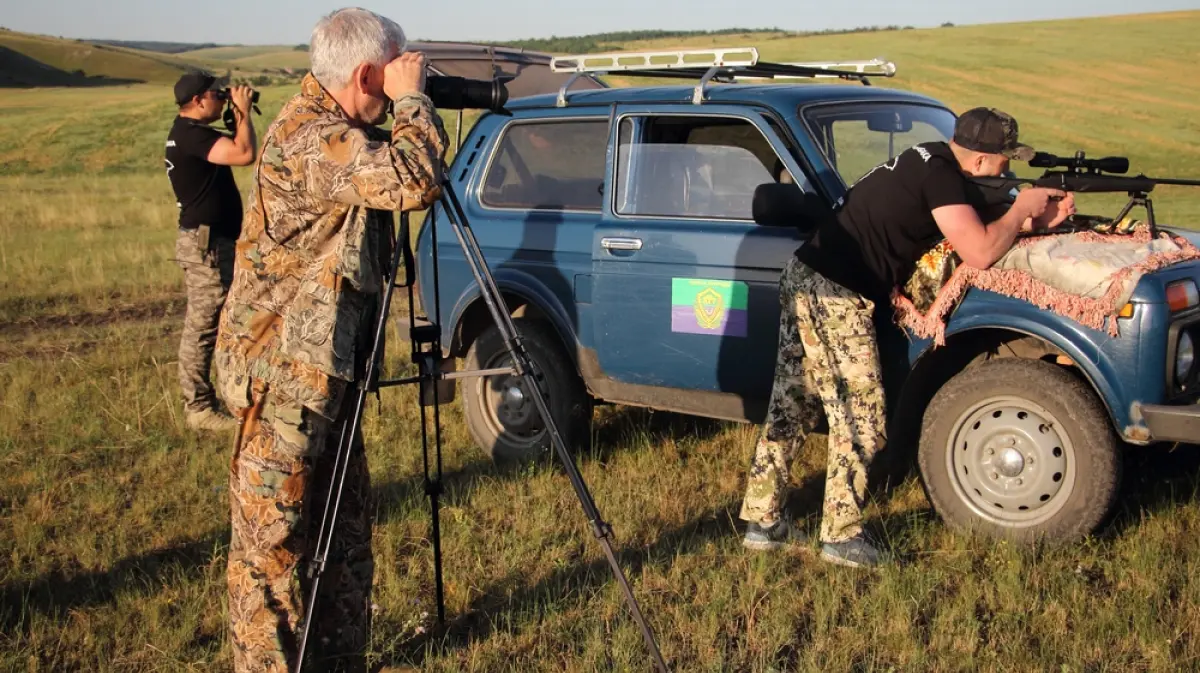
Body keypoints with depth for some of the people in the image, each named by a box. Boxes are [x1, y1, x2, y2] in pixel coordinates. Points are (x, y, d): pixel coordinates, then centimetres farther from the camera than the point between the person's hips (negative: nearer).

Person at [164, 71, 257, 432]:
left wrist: (237, 116, 11)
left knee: (201, 326, 15)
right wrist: (243, 112, -13)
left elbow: (230, 151, 23)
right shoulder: (191, 134, -17)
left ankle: (199, 402, 22)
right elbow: (244, 154, -28)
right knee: (202, 327, -7)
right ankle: (199, 408, -3)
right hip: (206, 243, -11)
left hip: (208, 241, 11)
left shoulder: (186, 133, 16)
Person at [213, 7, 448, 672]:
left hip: (322, 365, 10)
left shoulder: (335, 130, 12)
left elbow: (391, 176, 23)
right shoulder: (309, 137, -21)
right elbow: (413, 180, -32)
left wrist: (406, 107, 9)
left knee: (346, 523, 16)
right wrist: (412, 99, -17)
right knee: (271, 537, 1)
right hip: (283, 368, -10)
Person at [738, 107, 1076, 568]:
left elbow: (973, 229, 20)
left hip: (803, 275, 10)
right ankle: (841, 535, 7)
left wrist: (1040, 222, 13)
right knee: (859, 417, 0)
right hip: (835, 295, -10)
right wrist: (1022, 208, -1)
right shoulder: (940, 175, -13)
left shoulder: (928, 161, 16)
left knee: (792, 406, 13)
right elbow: (979, 254, -16)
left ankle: (762, 521, 20)